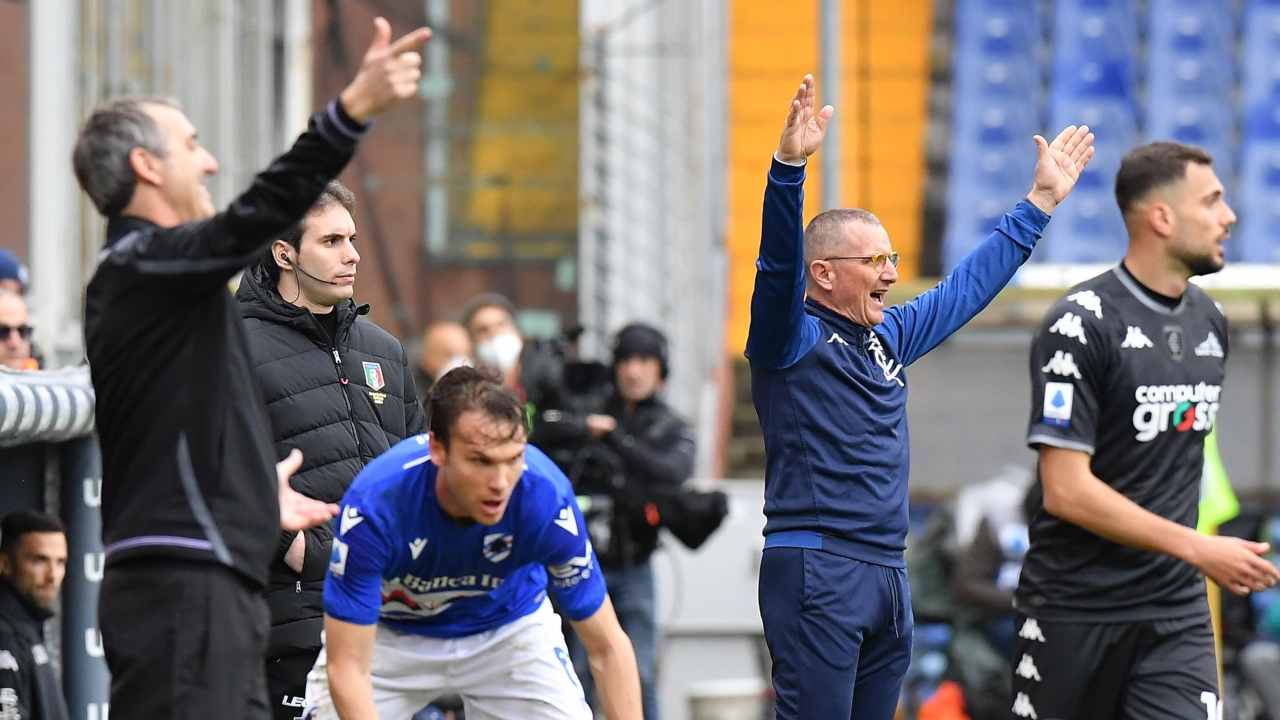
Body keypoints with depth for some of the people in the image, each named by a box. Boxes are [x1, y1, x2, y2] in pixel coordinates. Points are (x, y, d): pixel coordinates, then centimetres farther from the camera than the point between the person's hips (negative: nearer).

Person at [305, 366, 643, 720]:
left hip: (509, 627, 1)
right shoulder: (374, 503, -37)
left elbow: (608, 648, -21)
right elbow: (346, 665, -33)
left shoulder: (546, 496, -33)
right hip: (391, 634, -1)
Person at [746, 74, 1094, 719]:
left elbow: (969, 285, 30)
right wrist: (789, 165, -36)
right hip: (814, 570, -8)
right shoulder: (793, 339, -4)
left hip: (889, 579, 8)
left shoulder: (889, 337, 19)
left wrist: (1040, 202, 34)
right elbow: (779, 260, -21)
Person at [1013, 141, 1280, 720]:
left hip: (1177, 608, 5)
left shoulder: (1209, 321, 9)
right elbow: (1065, 490, -19)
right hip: (1075, 604, -5)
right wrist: (1197, 548, -21)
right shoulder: (1081, 325, -14)